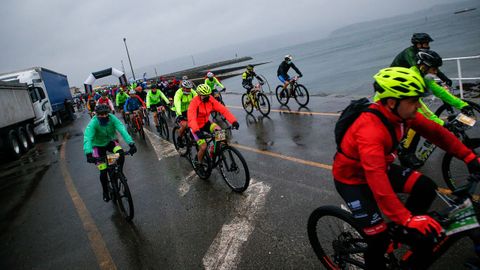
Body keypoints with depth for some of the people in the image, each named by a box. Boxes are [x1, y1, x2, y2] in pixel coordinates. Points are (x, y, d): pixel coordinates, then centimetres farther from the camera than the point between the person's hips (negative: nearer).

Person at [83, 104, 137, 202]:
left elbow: (122, 130, -37)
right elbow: (87, 138, -41)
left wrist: (131, 143, -50)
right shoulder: (93, 123, -30)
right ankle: (105, 192, 20)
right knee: (103, 171, -6)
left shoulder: (112, 118, -25)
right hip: (99, 145, -1)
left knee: (121, 154, -30)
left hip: (111, 141, 2)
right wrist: (88, 154, -57)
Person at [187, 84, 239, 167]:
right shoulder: (194, 102, -26)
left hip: (206, 123, 5)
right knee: (203, 147, -16)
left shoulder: (211, 100, -13)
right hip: (196, 126, -4)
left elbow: (223, 109, -20)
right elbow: (191, 118, -38)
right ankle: (198, 162, 14)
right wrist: (197, 131, -53)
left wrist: (233, 121, -33)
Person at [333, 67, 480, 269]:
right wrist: (407, 219, -42)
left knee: (426, 188, -7)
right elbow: (378, 183, -42)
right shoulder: (370, 130, -37)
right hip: (352, 179, -7)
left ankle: (404, 231, 16)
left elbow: (436, 132, -1)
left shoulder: (402, 114, -13)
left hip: (381, 167, 7)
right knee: (380, 239, -7)